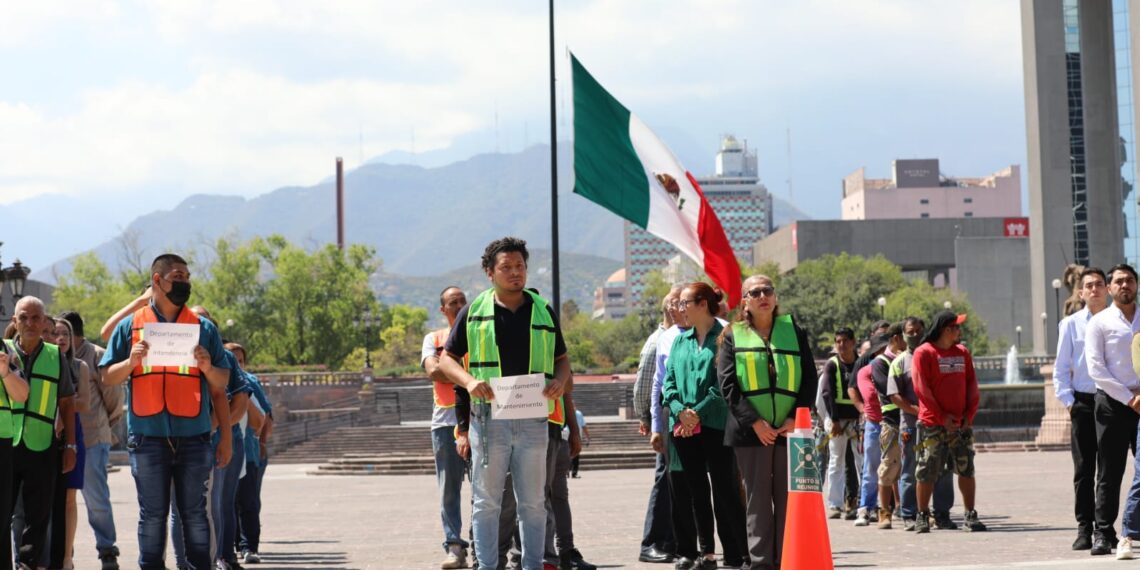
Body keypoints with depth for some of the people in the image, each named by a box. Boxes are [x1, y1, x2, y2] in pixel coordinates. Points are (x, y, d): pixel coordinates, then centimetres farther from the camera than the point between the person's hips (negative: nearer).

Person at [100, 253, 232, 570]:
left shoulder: (203, 328, 10)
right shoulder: (130, 326, 9)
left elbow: (221, 384, 10)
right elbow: (108, 377, 8)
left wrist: (207, 368, -11)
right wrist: (132, 361, -10)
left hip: (193, 436, 0)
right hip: (147, 436, 0)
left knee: (194, 513, 3)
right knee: (152, 514, 3)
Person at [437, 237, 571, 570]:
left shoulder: (543, 312, 12)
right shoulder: (473, 312, 5)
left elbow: (562, 359, 18)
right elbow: (447, 359, 8)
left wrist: (559, 381, -4)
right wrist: (468, 380, -12)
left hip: (532, 420, 2)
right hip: (488, 418, -2)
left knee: (533, 502, 7)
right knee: (486, 501, 1)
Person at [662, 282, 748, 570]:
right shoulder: (680, 341, 15)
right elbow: (668, 382, 11)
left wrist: (699, 411, -15)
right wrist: (680, 411, -6)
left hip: (715, 424, -6)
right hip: (683, 427, 6)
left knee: (725, 489, -4)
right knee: (696, 491, 10)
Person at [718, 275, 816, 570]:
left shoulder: (794, 331, 11)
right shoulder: (733, 337, 7)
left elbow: (810, 378, 6)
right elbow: (727, 384, -2)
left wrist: (795, 418, -7)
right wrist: (754, 421, -12)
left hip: (790, 429, 1)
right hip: (751, 431, -1)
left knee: (788, 498, 2)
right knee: (757, 498, 1)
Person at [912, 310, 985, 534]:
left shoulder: (962, 353, 12)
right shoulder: (924, 353, -4)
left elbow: (972, 385, 11)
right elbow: (922, 388, -9)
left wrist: (970, 414, -1)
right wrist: (942, 416, -12)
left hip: (961, 423, 5)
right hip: (932, 424, -5)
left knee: (966, 469, 3)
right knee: (927, 471, -1)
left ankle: (970, 516, 10)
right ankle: (922, 516, 7)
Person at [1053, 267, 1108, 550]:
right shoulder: (1071, 324, 5)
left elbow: (1130, 362, 9)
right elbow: (1060, 369, 7)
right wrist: (1068, 400, -4)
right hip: (1083, 403, -1)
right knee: (1083, 469, 0)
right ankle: (1084, 529, 3)